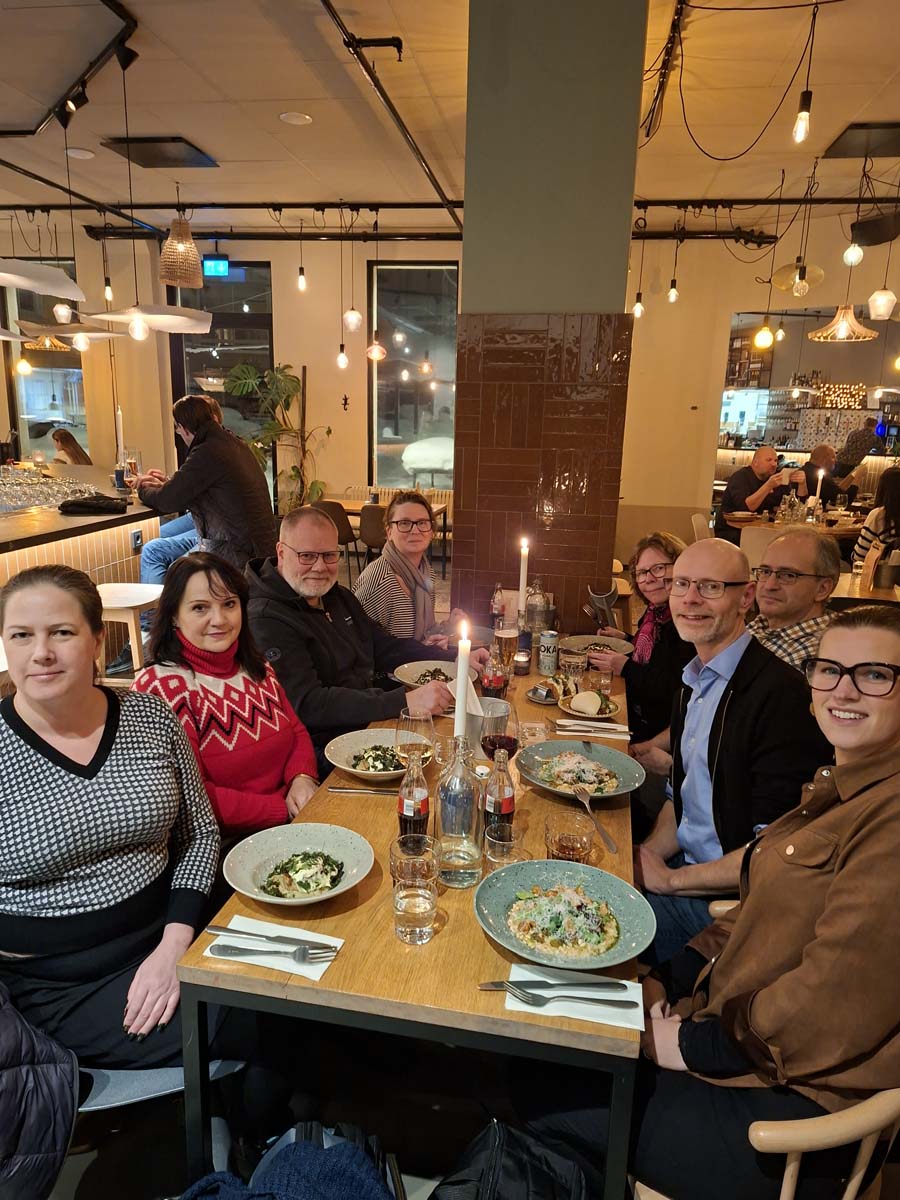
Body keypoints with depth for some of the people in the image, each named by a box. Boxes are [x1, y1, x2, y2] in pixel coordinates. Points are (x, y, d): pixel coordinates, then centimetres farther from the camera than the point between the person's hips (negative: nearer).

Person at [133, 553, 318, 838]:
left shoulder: (256, 668, 10)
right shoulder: (158, 687, -12)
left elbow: (297, 731, 15)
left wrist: (303, 778, -7)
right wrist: (283, 809, -17)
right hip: (225, 845, -6)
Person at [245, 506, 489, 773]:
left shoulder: (339, 597, 14)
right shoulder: (265, 621, -16)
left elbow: (386, 647, 21)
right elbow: (308, 705, -25)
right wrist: (404, 701, -30)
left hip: (371, 725, 9)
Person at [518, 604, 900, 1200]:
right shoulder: (845, 788, 7)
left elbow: (834, 1009, -27)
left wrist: (696, 1044, -14)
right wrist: (666, 983, 0)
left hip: (796, 1104, -8)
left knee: (552, 1121, -3)